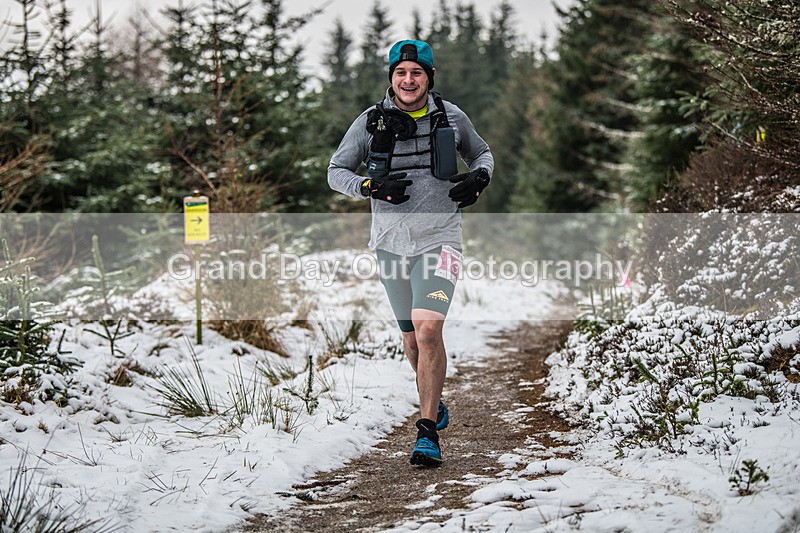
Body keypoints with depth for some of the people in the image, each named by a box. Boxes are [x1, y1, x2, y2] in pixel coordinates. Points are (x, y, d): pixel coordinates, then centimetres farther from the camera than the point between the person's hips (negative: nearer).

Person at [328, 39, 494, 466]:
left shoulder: (451, 117, 1)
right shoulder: (370, 122, -1)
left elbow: (481, 154, 19)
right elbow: (336, 172, 4)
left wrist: (479, 178, -4)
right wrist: (371, 186, -15)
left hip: (439, 239, -2)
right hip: (391, 242, 2)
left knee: (428, 327, -20)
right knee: (412, 337, 14)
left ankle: (428, 432, -16)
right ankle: (434, 402, 42)